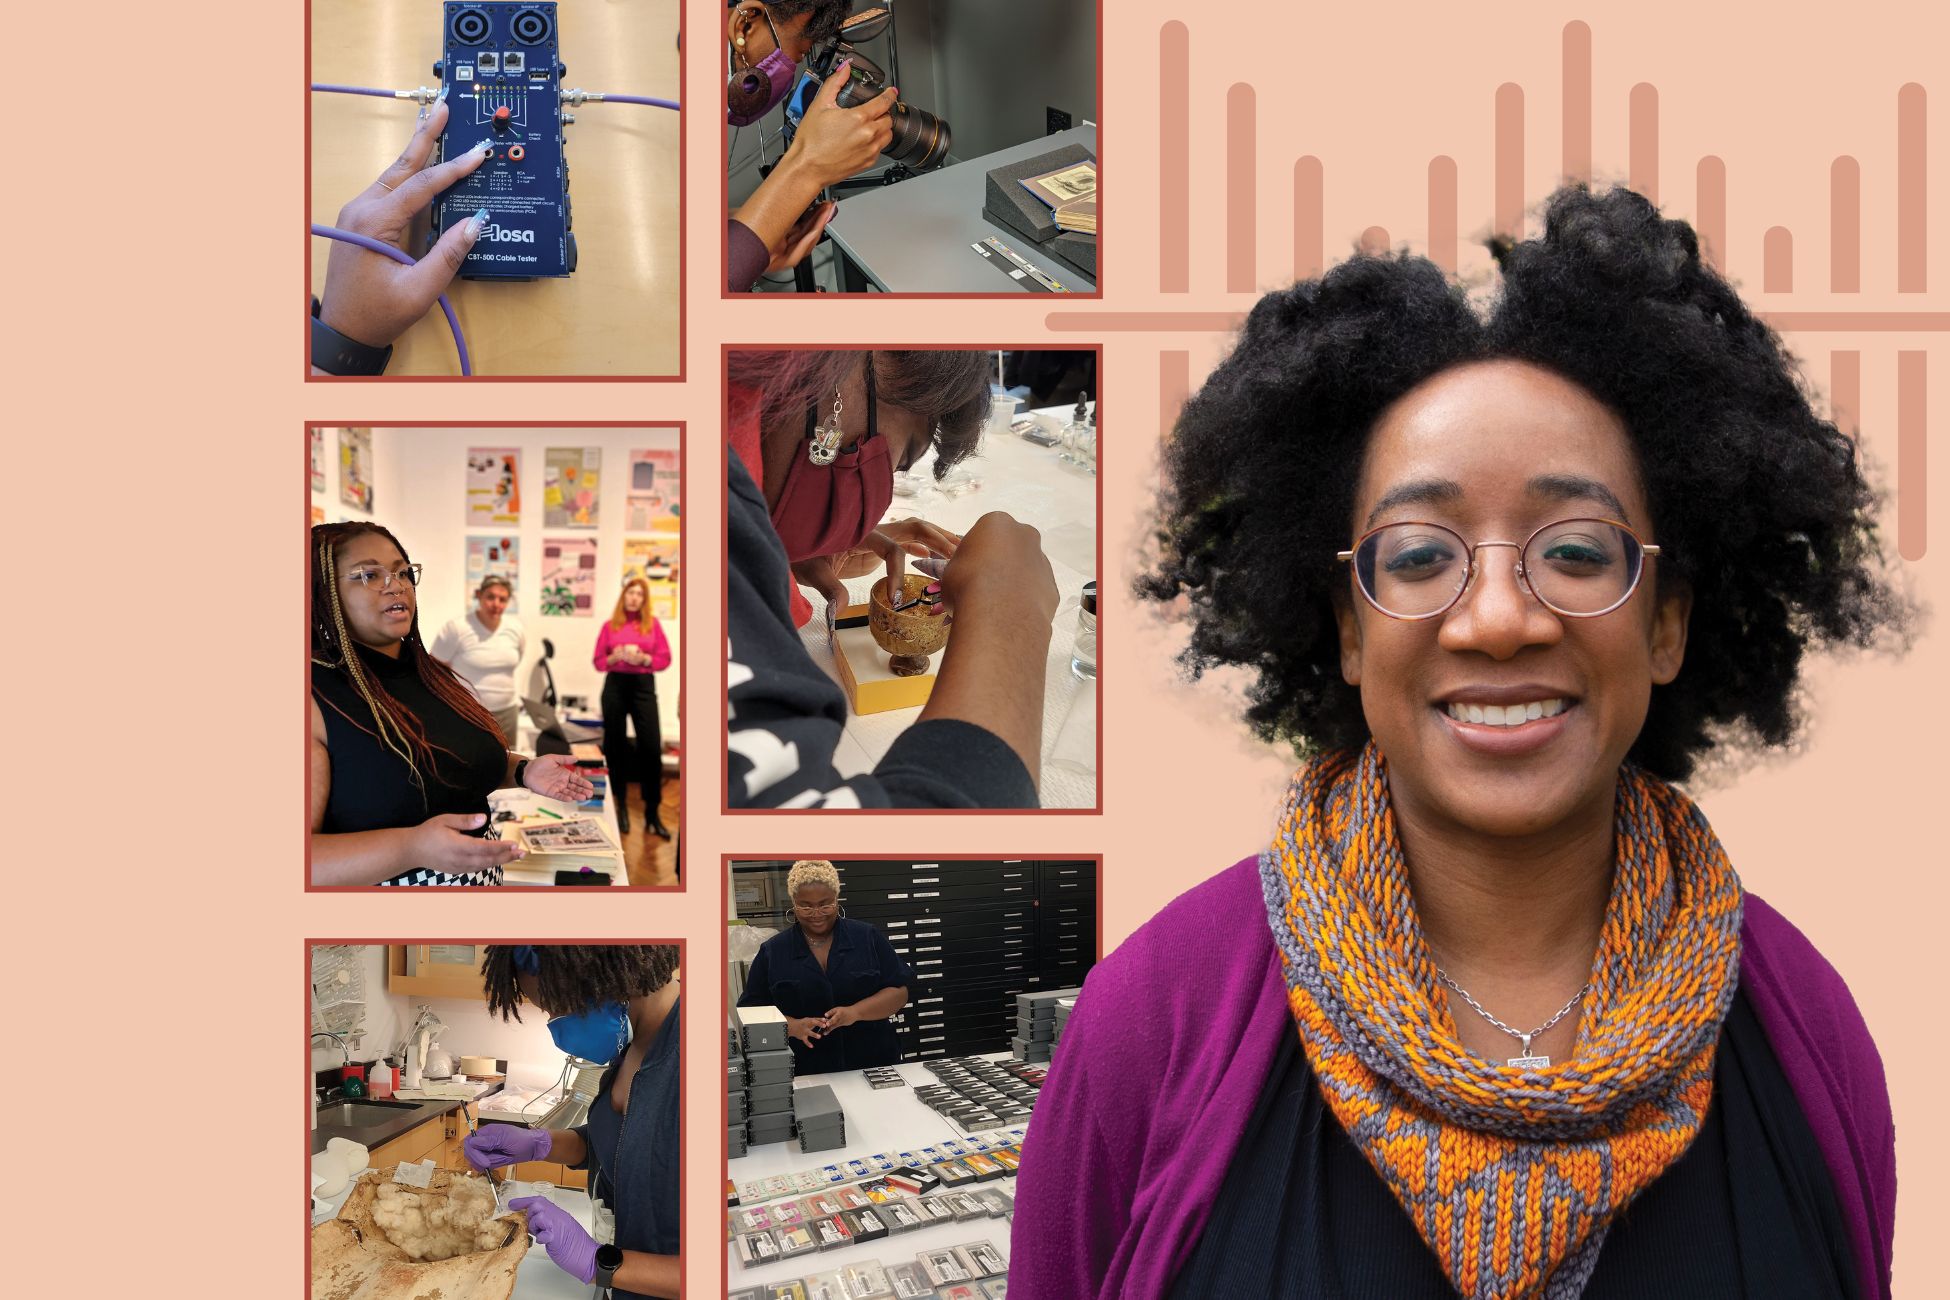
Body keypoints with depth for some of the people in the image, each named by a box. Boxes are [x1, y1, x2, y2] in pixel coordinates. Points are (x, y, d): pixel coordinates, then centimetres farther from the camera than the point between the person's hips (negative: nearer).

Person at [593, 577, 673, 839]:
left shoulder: (653, 624, 6)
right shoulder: (610, 626, 7)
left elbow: (665, 658, 4)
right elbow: (599, 662, 7)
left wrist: (643, 658, -13)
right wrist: (616, 656, -12)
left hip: (643, 686, -1)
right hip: (615, 685, 1)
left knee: (652, 747, -9)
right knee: (615, 747, 6)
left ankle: (652, 812, -2)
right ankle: (620, 808, 19)